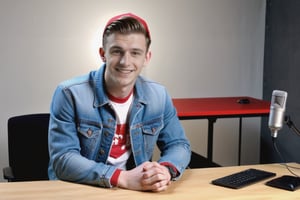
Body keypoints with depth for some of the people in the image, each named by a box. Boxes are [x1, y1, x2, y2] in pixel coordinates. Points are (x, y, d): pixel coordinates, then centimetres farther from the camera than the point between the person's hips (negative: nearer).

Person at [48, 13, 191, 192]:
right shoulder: (70, 94, -12)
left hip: (137, 192, 4)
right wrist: (124, 178, -29)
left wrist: (166, 170, -18)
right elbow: (63, 160, -17)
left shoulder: (159, 96, 1)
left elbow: (178, 144, 6)